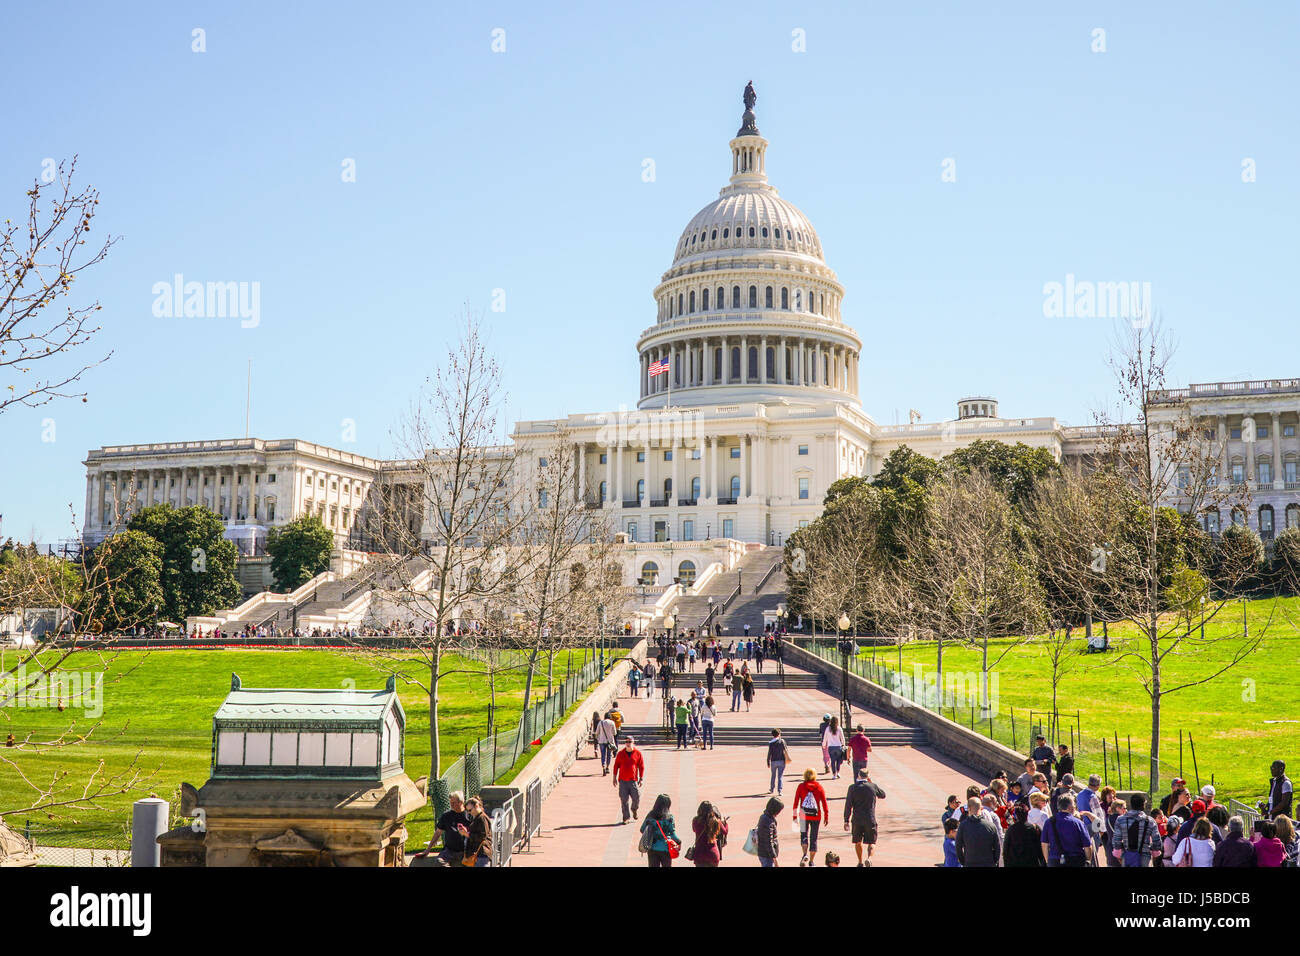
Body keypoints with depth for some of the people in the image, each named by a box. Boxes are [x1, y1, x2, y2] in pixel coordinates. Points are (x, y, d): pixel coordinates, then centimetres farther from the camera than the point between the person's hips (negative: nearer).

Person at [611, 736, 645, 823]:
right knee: (624, 800, 0)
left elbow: (641, 767, 5)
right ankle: (625, 817, 10)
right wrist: (615, 778, 7)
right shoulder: (621, 753, 3)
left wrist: (641, 779, 1)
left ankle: (634, 809, 27)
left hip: (633, 780, -1)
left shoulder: (637, 753, 1)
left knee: (636, 798, -5)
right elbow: (616, 765, 10)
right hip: (622, 780, 1)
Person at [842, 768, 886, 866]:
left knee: (857, 842, 19)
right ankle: (869, 858, -19)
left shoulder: (852, 788, -5)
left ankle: (860, 862, 25)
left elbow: (848, 805, -5)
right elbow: (882, 795, 18)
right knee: (871, 842, 7)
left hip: (857, 819, 0)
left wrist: (846, 821, 0)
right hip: (870, 819, 0)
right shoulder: (873, 786, -3)